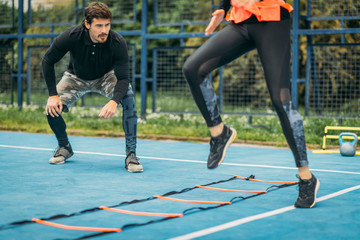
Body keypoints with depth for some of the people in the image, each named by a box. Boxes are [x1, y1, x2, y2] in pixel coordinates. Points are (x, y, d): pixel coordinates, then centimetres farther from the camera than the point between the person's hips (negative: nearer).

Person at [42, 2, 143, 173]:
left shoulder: (117, 42, -33)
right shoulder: (72, 37, -32)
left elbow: (123, 78, -33)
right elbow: (47, 61, -17)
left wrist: (113, 102, -53)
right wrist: (53, 95, -23)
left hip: (106, 77, -1)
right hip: (76, 78, 1)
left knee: (128, 97, -31)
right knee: (52, 109, -18)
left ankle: (131, 154, -23)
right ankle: (64, 147, 15)